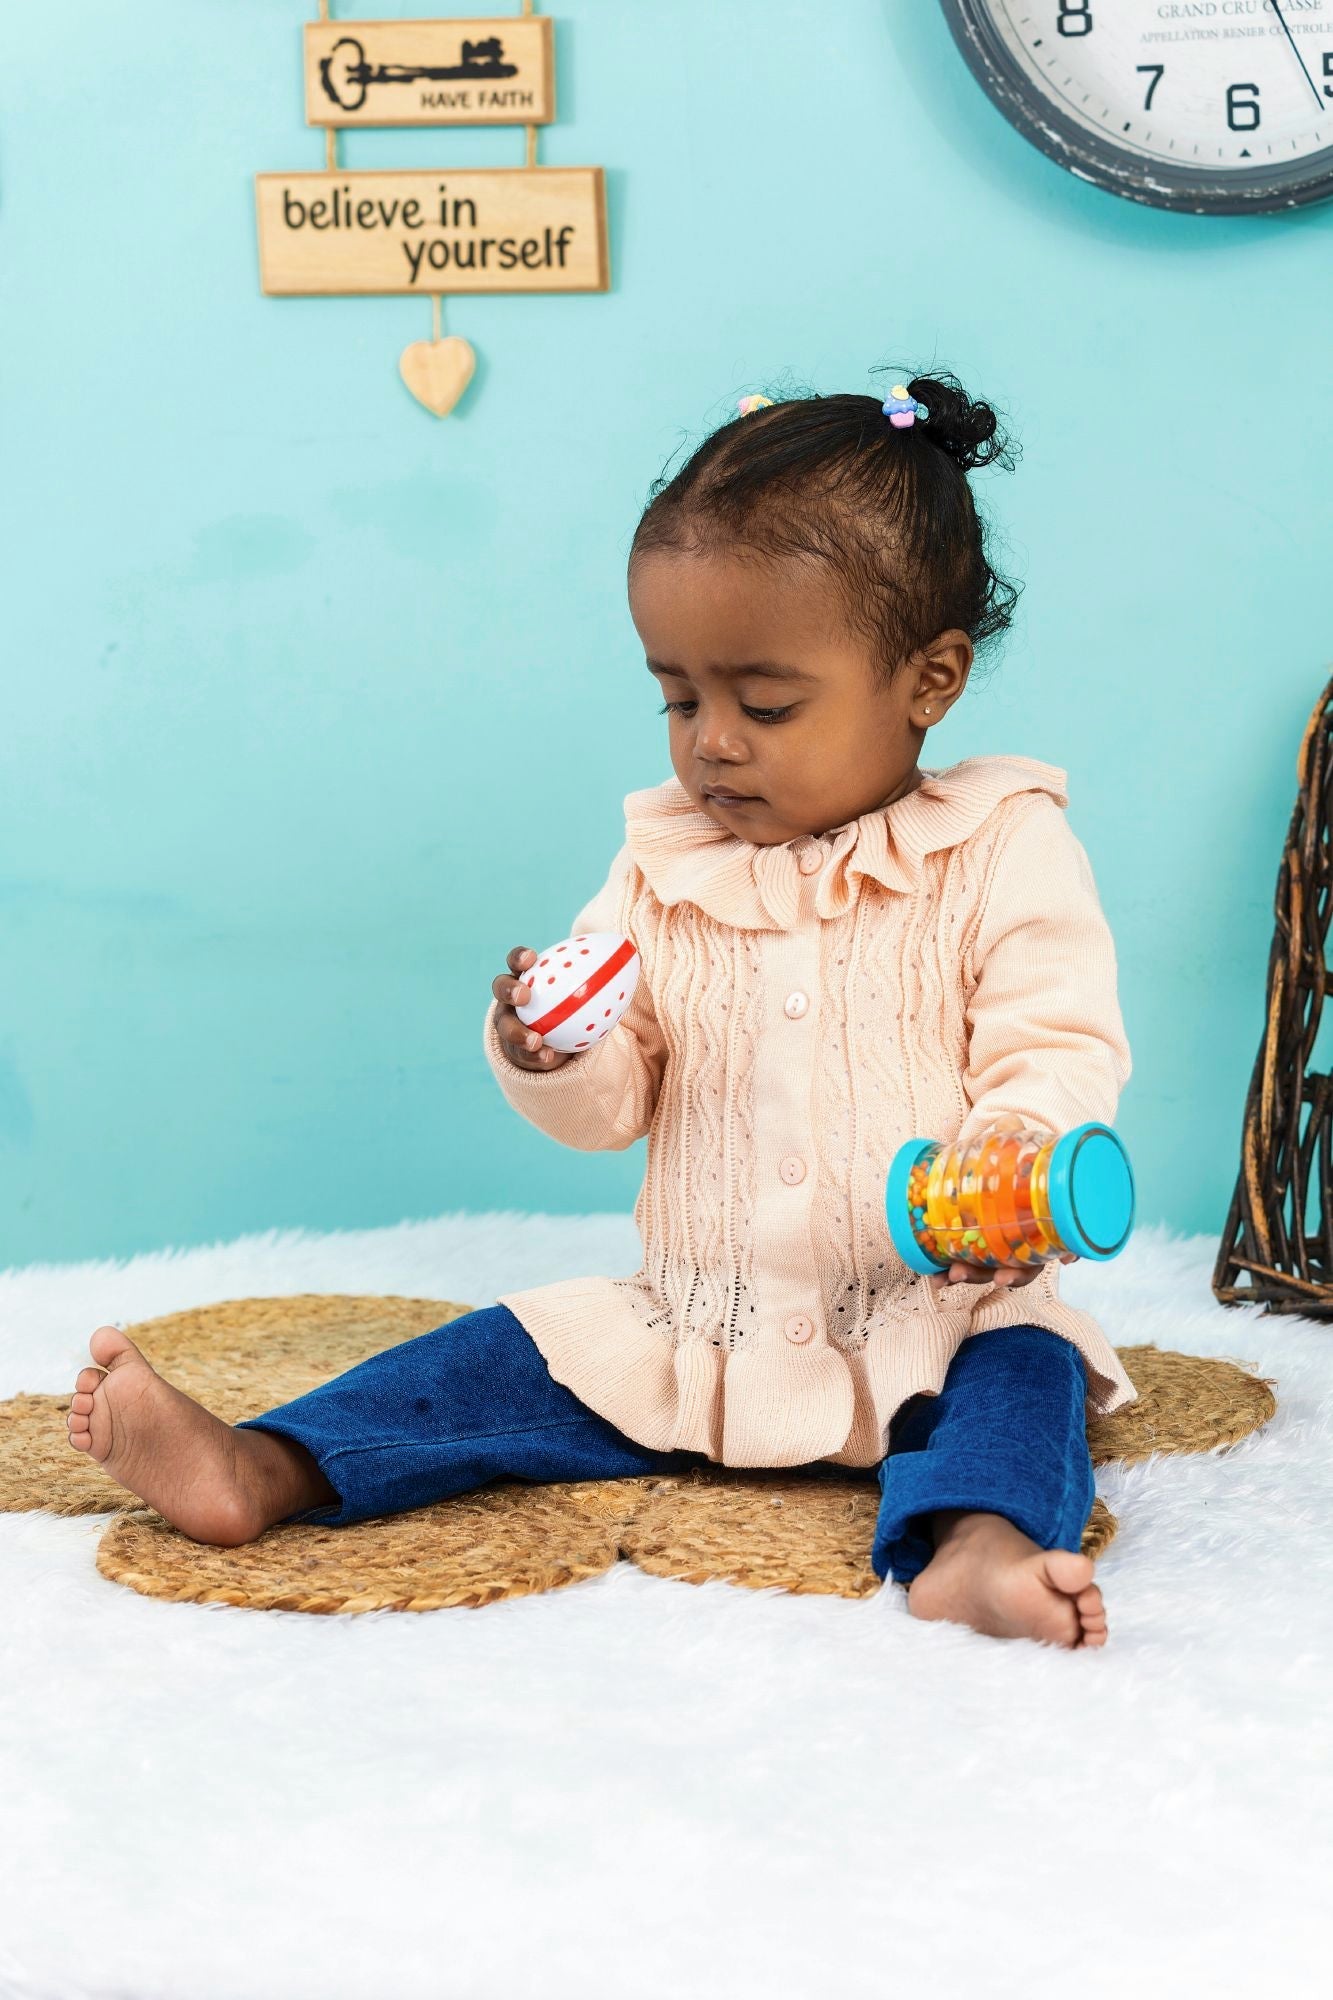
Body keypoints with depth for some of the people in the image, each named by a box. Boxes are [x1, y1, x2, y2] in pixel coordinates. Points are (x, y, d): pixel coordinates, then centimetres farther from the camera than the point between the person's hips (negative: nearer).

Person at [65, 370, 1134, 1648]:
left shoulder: (1004, 853, -4)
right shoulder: (662, 869, 9)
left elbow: (1061, 1051, -10)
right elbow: (610, 1106, 7)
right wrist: (549, 1057, -17)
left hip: (933, 1316, -4)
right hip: (690, 1327, 4)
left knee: (1023, 1366, -32)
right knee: (513, 1359, -10)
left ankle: (973, 1542, -57)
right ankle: (258, 1472, -18)